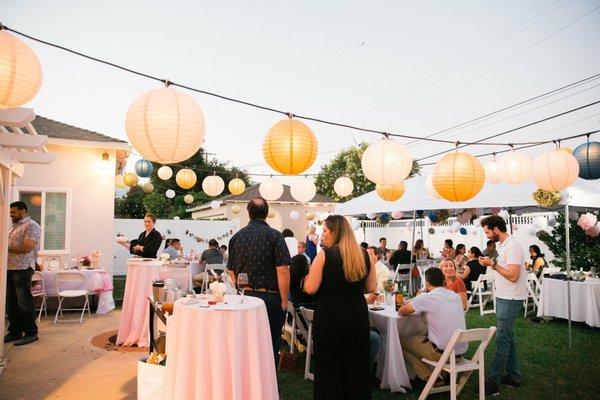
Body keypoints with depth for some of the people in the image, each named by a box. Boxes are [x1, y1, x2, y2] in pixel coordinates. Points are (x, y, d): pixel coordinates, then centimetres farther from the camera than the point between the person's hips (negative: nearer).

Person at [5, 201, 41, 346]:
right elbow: (9, 246, 23)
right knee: (11, 303, 12)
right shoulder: (13, 227, 20)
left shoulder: (31, 226, -7)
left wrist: (6, 247, -11)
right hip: (9, 269, 8)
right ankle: (15, 332, 22)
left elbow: (27, 248, -17)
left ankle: (31, 333, 4)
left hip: (22, 269, -8)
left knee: (24, 302, -4)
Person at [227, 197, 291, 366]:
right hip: (270, 297, -4)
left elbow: (231, 271, 10)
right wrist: (284, 301, -8)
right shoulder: (274, 236, -9)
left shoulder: (236, 237, 5)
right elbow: (282, 270, -16)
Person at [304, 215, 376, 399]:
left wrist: (310, 273, 6)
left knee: (328, 367, 9)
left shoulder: (324, 255, -12)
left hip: (329, 317, -4)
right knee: (357, 366, 16)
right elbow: (371, 288, 7)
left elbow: (310, 289, -13)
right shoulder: (364, 255, 1)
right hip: (358, 315, 4)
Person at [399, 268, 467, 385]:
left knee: (402, 342, 12)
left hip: (443, 353, -7)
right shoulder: (455, 296, 6)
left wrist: (412, 303, 19)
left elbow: (401, 312, 0)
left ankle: (431, 378, 7)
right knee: (422, 337, 30)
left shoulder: (426, 298, -12)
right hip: (462, 351, 7)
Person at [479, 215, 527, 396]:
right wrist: (492, 263, 6)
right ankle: (513, 376, 27)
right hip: (503, 298, 10)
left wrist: (493, 264, -19)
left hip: (510, 300, -10)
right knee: (508, 337, 16)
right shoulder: (504, 245, 11)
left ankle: (493, 383, -2)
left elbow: (513, 275, -24)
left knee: (502, 339, -7)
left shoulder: (512, 246, -19)